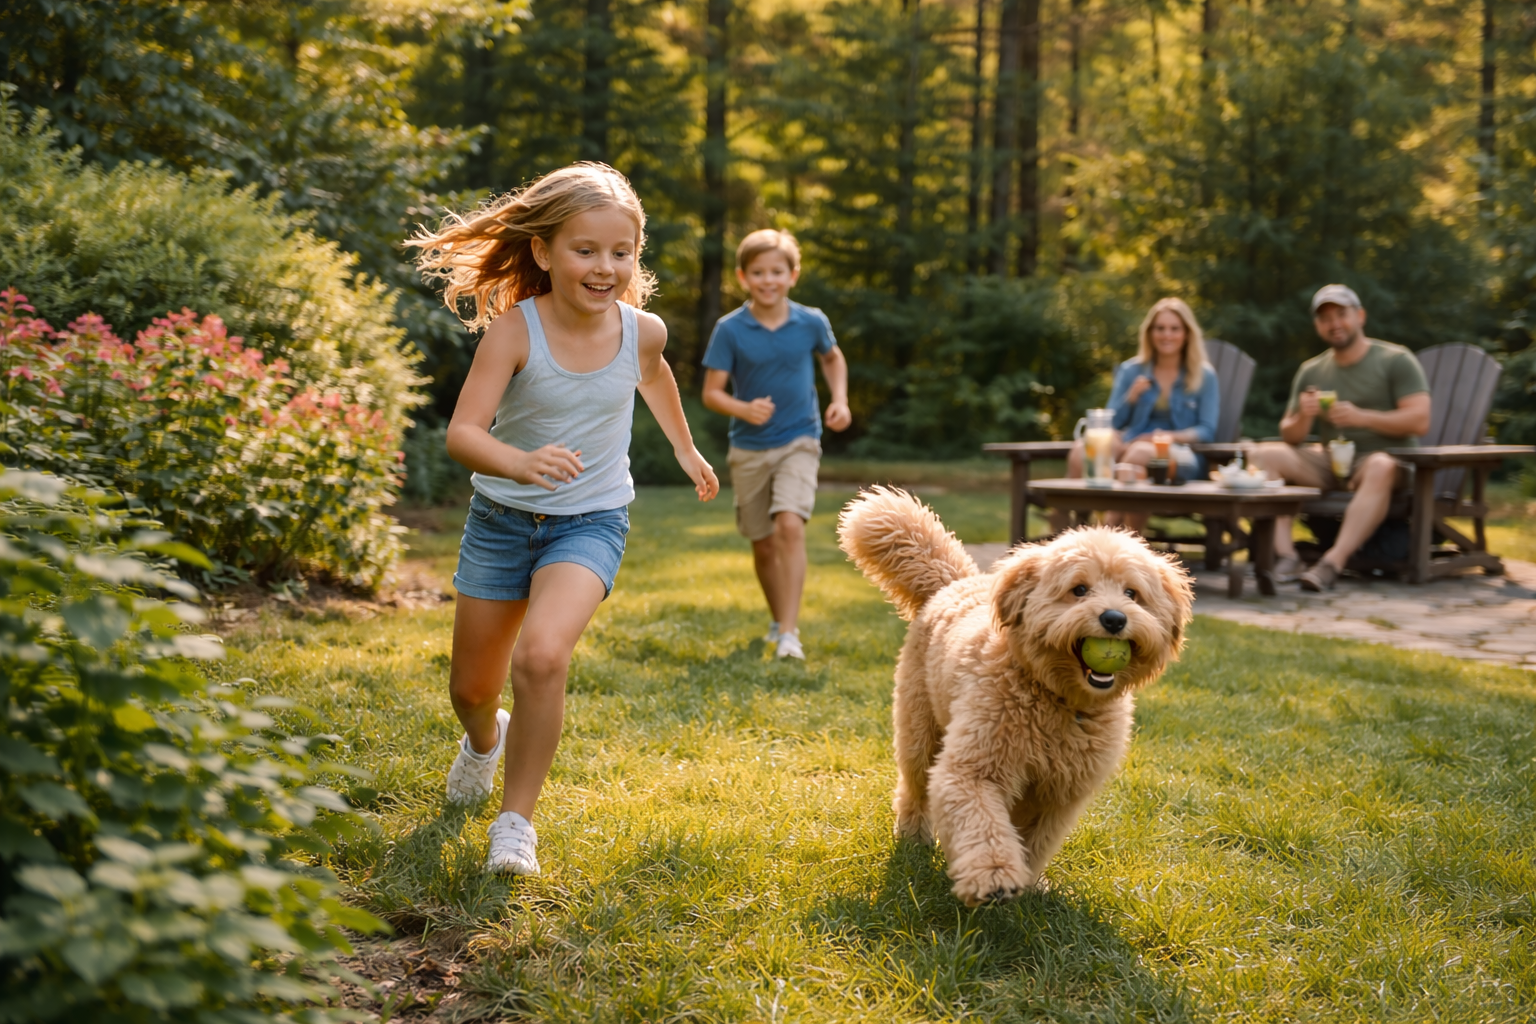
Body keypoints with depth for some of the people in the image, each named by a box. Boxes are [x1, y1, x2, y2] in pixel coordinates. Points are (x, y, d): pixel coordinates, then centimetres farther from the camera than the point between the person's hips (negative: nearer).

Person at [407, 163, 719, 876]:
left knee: (541, 656, -27)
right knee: (471, 687, 13)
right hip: (502, 517, 0)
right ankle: (486, 739, 52)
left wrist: (685, 448, 26)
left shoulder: (642, 330, -10)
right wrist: (520, 462, -50)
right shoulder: (514, 330, -20)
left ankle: (516, 818, -9)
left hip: (590, 522, 0)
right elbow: (462, 432, -30)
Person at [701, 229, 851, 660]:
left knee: (790, 525, -22)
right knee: (763, 544, 10)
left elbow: (833, 357, 18)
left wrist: (839, 400, 3)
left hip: (799, 442, -1)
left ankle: (789, 633, -22)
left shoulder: (812, 322, -4)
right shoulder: (730, 330, -9)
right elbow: (711, 392, -9)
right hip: (749, 448, 1)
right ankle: (779, 619, 36)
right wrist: (744, 409, -28)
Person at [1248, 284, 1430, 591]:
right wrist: (1303, 418, -10)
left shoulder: (1395, 360, 1)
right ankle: (1285, 555, -31)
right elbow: (1289, 437, 13)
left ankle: (1332, 563, -49)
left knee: (1380, 468, -40)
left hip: (1384, 456, -4)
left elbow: (1420, 420, -10)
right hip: (1329, 463, 5)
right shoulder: (1311, 371, 15)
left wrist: (1361, 417, -21)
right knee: (1263, 454, -18)